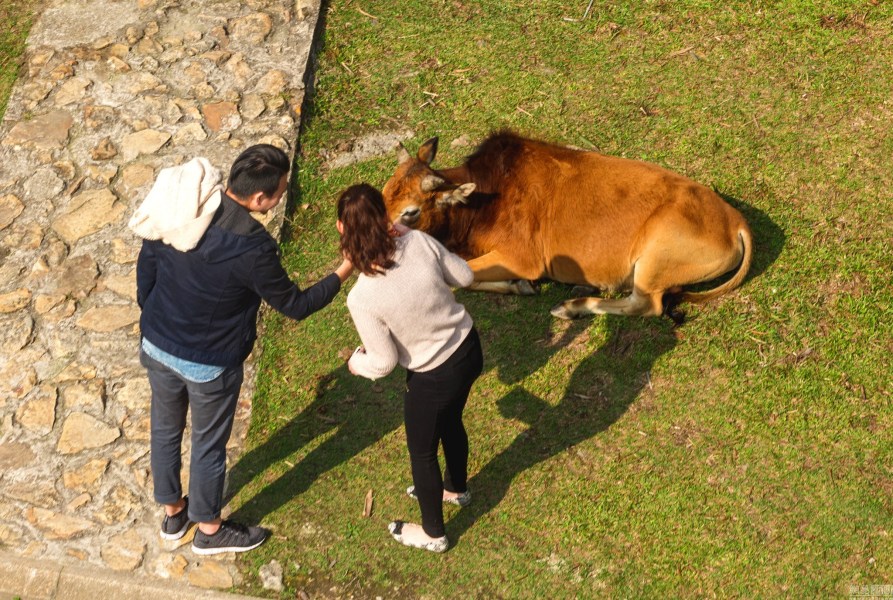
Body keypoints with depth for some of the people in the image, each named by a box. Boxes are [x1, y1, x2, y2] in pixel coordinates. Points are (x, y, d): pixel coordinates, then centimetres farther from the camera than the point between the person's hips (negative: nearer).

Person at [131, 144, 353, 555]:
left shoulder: (175, 209, -13)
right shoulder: (252, 247, -32)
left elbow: (146, 267, 1)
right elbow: (294, 305, -17)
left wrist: (152, 324, 17)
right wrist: (345, 271, -5)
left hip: (157, 346, 6)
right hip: (209, 364, -6)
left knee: (165, 429, 26)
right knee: (209, 444, 18)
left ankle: (173, 513, 50)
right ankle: (209, 530, 41)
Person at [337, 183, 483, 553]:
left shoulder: (362, 298, -29)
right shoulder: (419, 242, -20)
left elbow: (384, 363, -18)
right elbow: (465, 277, -2)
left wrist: (355, 363, 4)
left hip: (434, 377, -5)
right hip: (469, 349, 5)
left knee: (422, 452, 23)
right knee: (451, 422, 35)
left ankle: (433, 534, 47)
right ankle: (455, 488, 64)